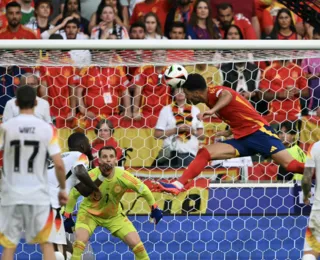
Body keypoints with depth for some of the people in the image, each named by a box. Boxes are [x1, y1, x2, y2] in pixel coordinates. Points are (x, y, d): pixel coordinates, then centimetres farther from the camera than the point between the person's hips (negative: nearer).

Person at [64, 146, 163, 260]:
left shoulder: (123, 177, -25)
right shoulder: (90, 177, -29)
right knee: (80, 240, -28)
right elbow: (73, 194, -14)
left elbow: (143, 190, -8)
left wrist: (154, 208, 0)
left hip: (114, 215, 2)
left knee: (136, 243, -6)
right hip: (89, 212, -2)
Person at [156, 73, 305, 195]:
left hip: (258, 132, -8)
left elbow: (227, 95, -37)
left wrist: (212, 111, -50)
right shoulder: (210, 100, 15)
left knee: (290, 165, -20)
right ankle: (178, 185, -12)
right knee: (204, 153, -7)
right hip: (241, 140, 8)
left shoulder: (214, 92, -10)